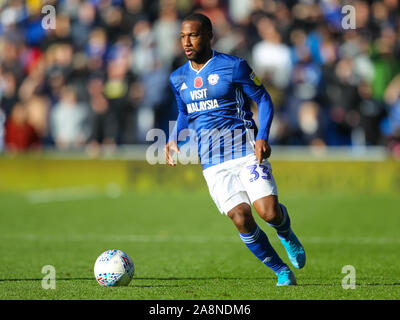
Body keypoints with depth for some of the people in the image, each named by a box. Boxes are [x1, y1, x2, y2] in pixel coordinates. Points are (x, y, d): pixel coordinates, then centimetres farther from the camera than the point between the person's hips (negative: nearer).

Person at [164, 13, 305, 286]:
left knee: (269, 213, -18)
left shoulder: (234, 66, -4)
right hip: (213, 163, 3)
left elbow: (264, 100, 0)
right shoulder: (178, 78, 11)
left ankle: (287, 235, 20)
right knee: (242, 219, -14)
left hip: (247, 151, -3)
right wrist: (174, 139, 6)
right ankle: (281, 271, 4)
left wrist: (262, 137, -14)